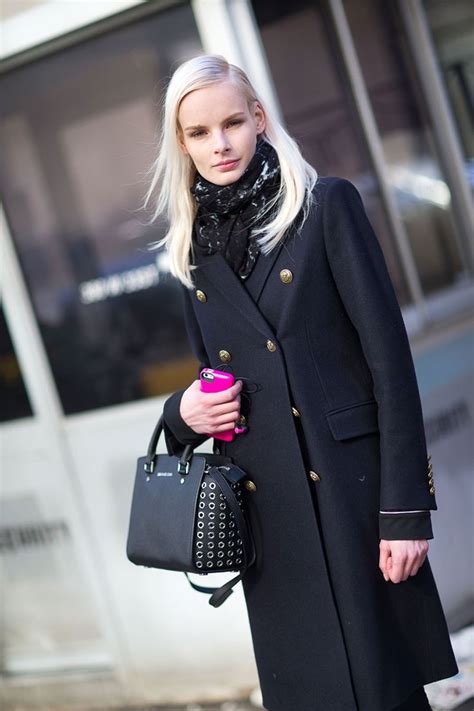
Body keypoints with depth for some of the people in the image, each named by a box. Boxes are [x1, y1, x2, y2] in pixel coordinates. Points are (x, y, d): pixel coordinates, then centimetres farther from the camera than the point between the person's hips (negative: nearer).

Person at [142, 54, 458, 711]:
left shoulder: (326, 205, -4)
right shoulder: (194, 251, 10)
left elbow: (390, 355, -9)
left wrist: (405, 509, -14)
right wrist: (184, 409, -5)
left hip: (351, 487, -4)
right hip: (267, 509, 5)